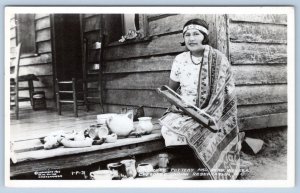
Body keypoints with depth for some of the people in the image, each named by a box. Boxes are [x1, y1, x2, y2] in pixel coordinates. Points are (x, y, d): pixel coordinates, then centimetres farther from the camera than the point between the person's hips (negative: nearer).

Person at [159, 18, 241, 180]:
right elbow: (171, 89, 12)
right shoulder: (180, 60, 3)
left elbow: (229, 93, -6)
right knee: (168, 127, -24)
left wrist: (209, 113, -20)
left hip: (212, 116, -2)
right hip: (184, 112, 3)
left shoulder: (219, 60, -6)